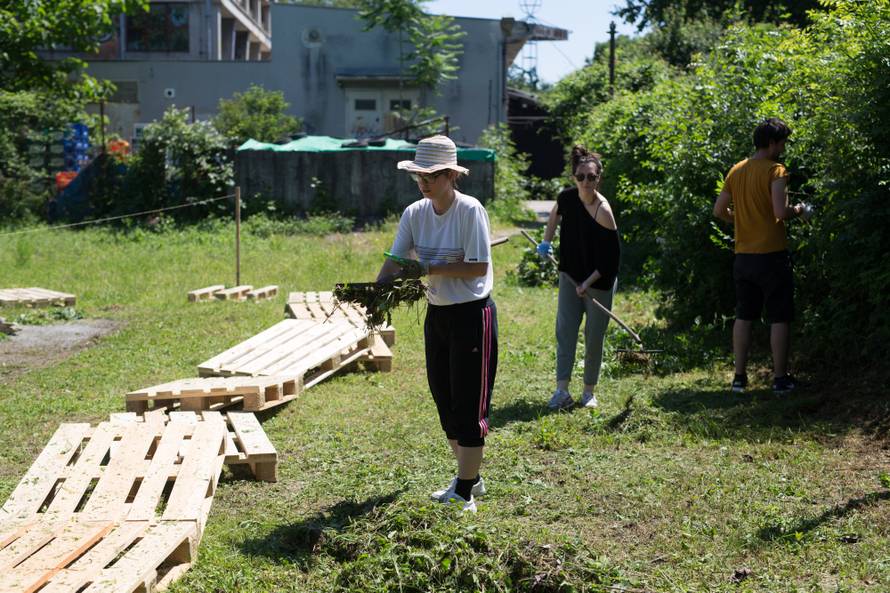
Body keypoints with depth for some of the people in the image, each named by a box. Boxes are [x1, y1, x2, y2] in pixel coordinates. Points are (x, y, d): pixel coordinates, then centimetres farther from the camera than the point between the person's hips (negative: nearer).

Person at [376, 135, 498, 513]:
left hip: (473, 314, -7)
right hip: (437, 315, 7)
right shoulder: (414, 213, 2)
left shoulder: (470, 211, -16)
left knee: (468, 403, -2)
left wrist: (428, 270, -25)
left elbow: (479, 267, -20)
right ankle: (470, 478, 31)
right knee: (444, 400, 15)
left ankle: (465, 494, 7)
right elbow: (395, 262, -3)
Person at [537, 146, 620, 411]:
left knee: (593, 338, 6)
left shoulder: (603, 212, -22)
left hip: (599, 283, -4)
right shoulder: (566, 197, -7)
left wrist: (588, 283, -20)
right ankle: (562, 391, -3)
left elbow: (612, 257, -18)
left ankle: (589, 392, 20)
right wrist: (546, 241, 9)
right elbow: (555, 214, 19)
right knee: (564, 332, -3)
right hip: (570, 277, 5)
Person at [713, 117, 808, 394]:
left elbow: (719, 210, 11)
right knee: (780, 318, 3)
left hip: (743, 255, 6)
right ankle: (780, 378, 6)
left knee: (743, 317, 12)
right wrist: (798, 210, -2)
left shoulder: (736, 171, 8)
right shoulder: (775, 170, -12)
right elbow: (781, 211, -22)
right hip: (772, 255, -6)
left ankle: (739, 377, 13)